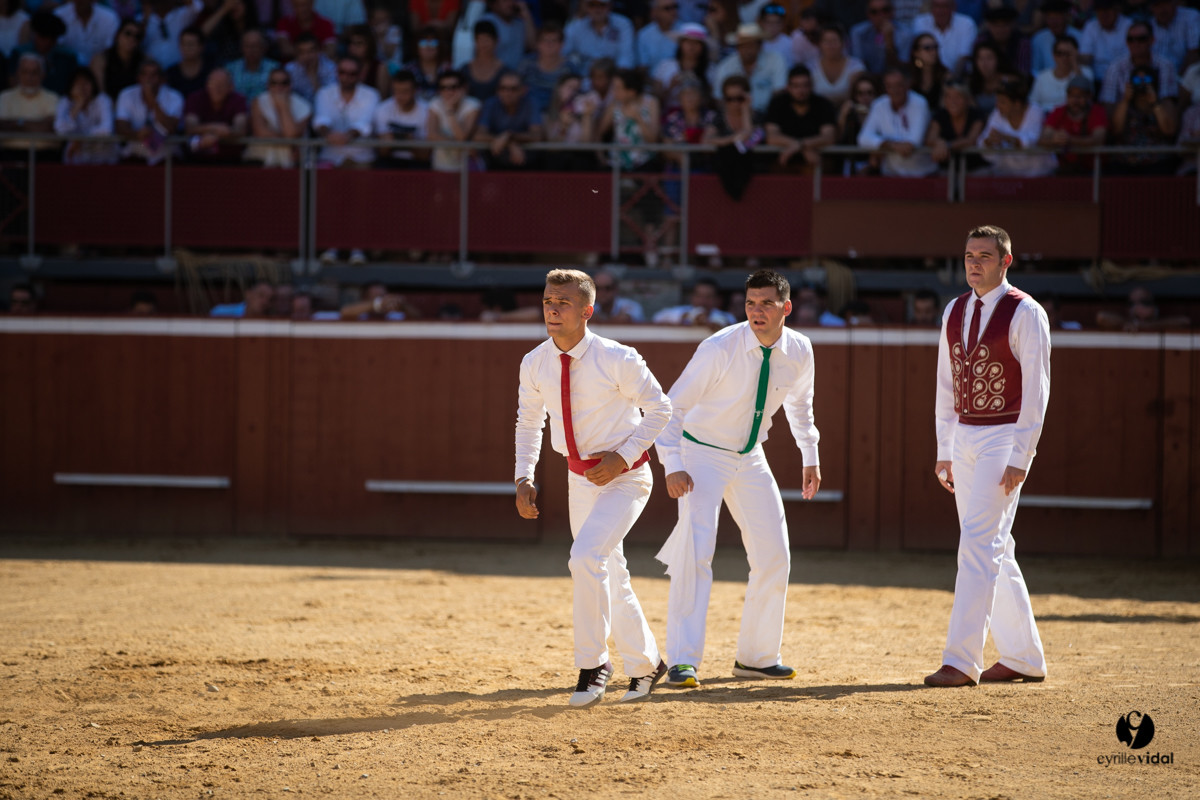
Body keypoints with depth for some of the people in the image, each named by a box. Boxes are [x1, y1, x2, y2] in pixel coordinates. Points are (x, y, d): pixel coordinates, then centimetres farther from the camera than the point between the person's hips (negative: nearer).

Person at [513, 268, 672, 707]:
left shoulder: (617, 360, -20)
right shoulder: (534, 364, -5)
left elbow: (659, 408, -8)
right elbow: (528, 422, 12)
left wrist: (623, 457, -17)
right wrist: (524, 478, 2)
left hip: (625, 476, -6)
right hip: (580, 478, 6)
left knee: (586, 558, -23)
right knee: (609, 578, 13)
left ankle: (593, 665, -9)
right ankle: (644, 665, 32)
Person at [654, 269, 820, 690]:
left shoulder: (799, 351, -9)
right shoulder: (719, 348, -25)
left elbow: (799, 401, 13)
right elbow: (672, 406, -20)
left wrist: (810, 457, 18)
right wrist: (672, 466, -29)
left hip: (750, 458, 6)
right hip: (703, 454, -6)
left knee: (774, 557, 5)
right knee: (695, 551, -20)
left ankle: (756, 656, 21)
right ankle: (683, 662, -20)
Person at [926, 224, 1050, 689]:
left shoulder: (1025, 314, -9)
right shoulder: (954, 312, 11)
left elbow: (1036, 389, -12)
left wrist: (1020, 458, -17)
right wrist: (944, 452, 12)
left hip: (1005, 438, -7)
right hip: (963, 438, 7)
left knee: (979, 543, -14)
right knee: (993, 548, 10)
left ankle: (961, 661, -16)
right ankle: (1023, 658, 18)